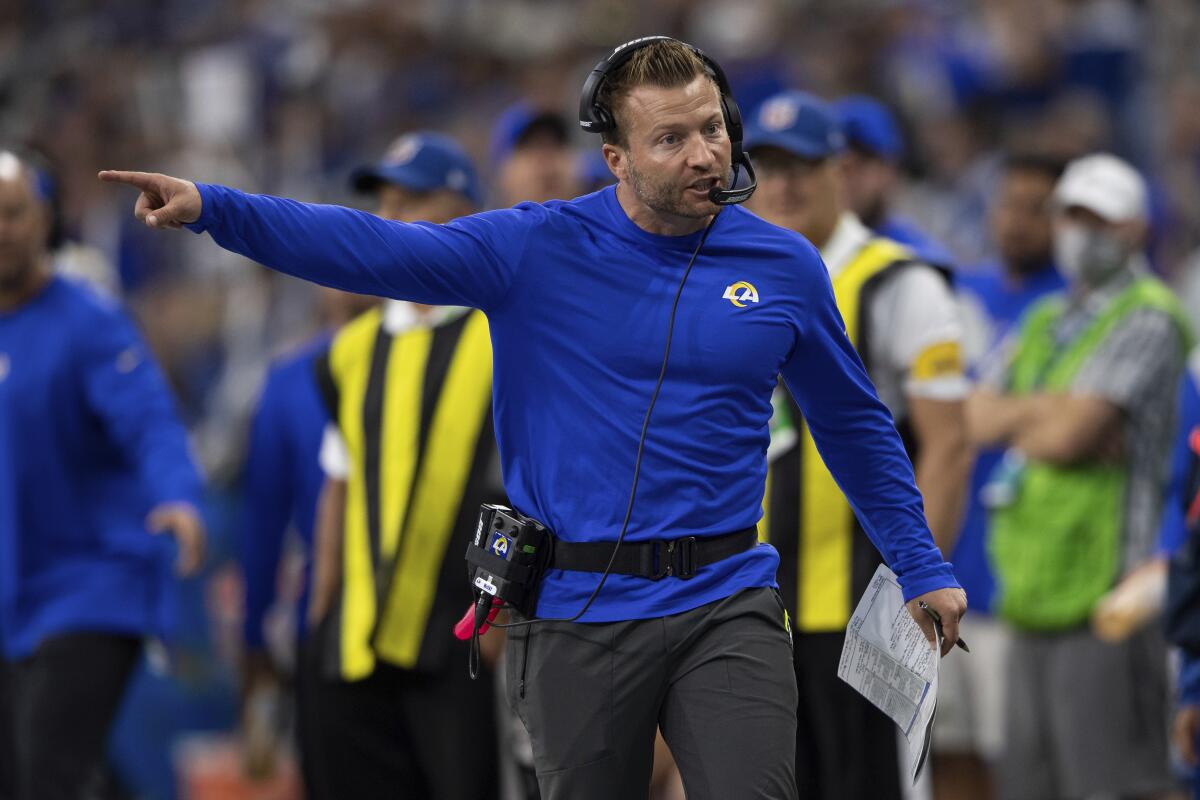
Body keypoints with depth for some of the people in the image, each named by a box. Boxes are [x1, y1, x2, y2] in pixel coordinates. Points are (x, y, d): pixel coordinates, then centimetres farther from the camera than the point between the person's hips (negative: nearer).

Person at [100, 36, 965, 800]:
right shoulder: (537, 250, -2)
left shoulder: (787, 268, 4)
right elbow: (375, 247, -11)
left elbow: (855, 425, 17)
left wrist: (923, 567, 18)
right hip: (577, 614, 0)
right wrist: (210, 207, -22)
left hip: (725, 609, 0)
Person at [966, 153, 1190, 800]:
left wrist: (1015, 422, 3)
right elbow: (976, 419, 8)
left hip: (1104, 599, -8)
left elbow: (1067, 436, -17)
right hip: (1032, 597, 8)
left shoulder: (1147, 320, -7)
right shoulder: (1045, 323, 20)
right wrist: (1047, 409, -9)